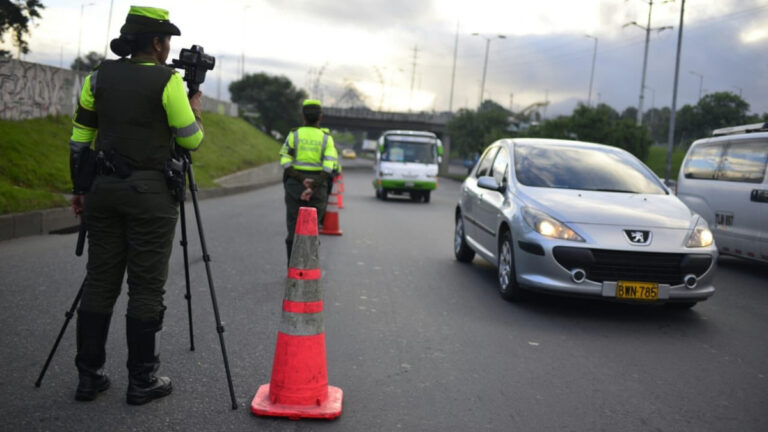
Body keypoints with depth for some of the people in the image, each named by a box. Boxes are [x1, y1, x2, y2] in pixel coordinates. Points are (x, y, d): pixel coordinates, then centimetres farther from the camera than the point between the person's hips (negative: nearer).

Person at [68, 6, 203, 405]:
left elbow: (79, 141, 9)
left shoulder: (99, 77, 8)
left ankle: (88, 376, 18)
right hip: (150, 193, -5)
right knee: (146, 288, 2)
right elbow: (191, 140, -5)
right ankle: (142, 381, 10)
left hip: (104, 189, 6)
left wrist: (80, 189, 16)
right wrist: (195, 107, 14)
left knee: (99, 283, 11)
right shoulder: (167, 81, -8)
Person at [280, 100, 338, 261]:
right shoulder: (326, 138, 1)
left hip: (294, 185, 0)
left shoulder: (294, 135, 1)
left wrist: (302, 180, -13)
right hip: (318, 188, 0)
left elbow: (285, 163, -9)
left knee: (294, 229, 5)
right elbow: (328, 168, -12)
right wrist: (313, 188, -16)